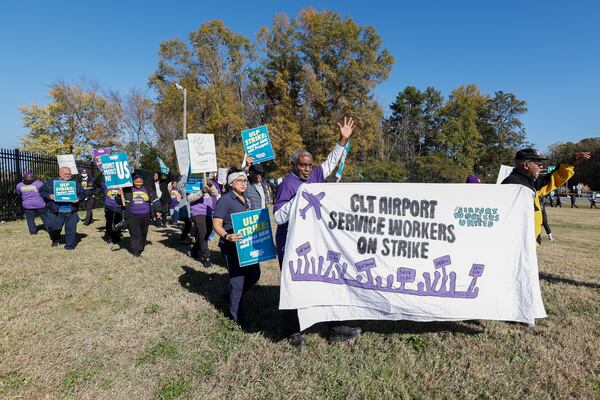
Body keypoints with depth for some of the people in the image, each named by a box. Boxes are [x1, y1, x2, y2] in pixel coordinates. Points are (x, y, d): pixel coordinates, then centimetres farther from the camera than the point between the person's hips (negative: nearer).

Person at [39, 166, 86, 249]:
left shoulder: (75, 183, 10)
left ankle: (70, 244, 14)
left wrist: (79, 198, -6)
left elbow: (83, 193, 14)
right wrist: (49, 196, -10)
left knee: (71, 229, 0)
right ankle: (55, 240, 36)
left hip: (71, 212, 0)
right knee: (53, 228, 6)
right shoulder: (51, 183, 7)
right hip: (55, 212, 0)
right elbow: (41, 191, 8)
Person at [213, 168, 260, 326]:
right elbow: (217, 225, -17)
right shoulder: (224, 200, -13)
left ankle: (233, 295, 38)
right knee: (238, 281, 0)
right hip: (231, 246, -7)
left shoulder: (246, 200, 10)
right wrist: (227, 236, -35)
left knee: (254, 274, 13)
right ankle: (238, 318, 19)